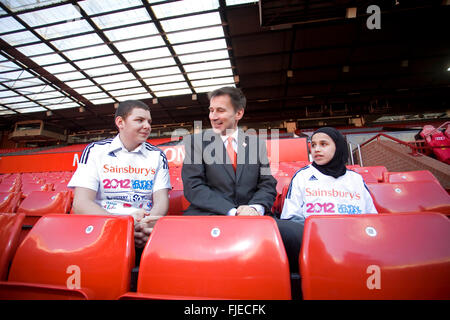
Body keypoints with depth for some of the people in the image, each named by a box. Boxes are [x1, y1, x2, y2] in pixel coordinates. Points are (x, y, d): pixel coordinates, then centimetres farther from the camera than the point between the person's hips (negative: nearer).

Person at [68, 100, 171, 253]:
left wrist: (149, 225, -19)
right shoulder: (95, 151, 8)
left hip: (144, 233, 0)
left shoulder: (157, 156, 13)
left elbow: (161, 200, 4)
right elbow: (81, 203, -2)